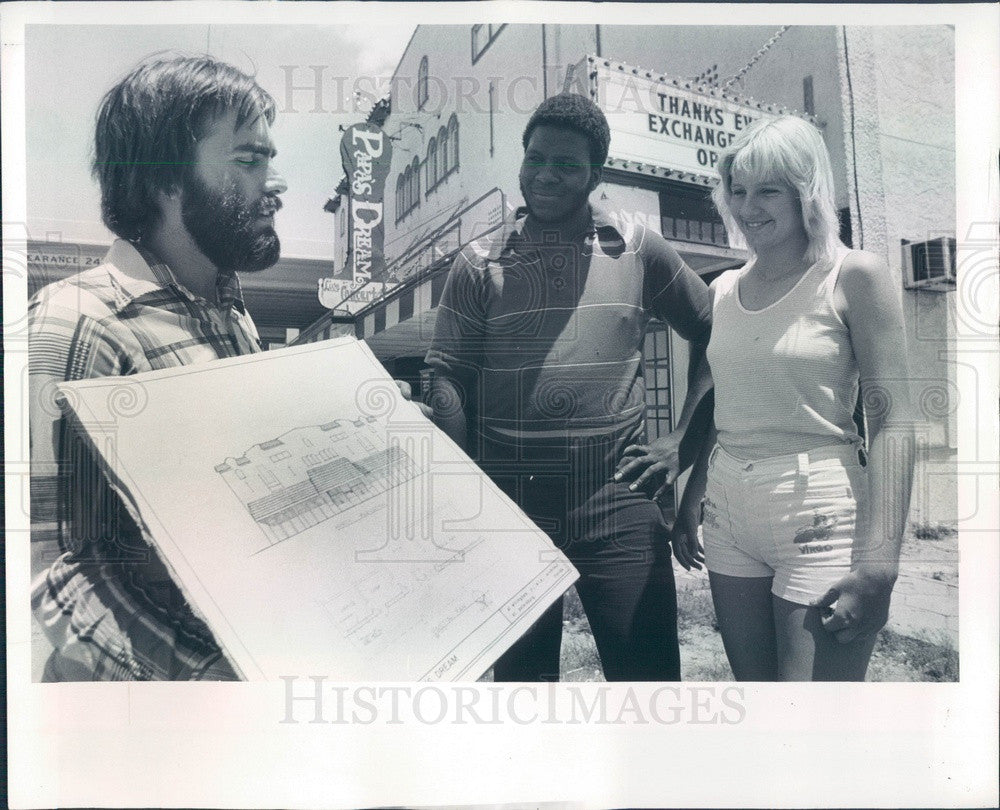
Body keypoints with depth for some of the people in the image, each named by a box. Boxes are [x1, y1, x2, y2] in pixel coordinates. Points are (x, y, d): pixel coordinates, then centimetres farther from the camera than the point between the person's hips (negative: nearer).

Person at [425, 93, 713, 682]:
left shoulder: (640, 251, 6)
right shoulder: (480, 263, 5)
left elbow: (715, 339, 13)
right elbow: (449, 381, 1)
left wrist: (682, 443, 4)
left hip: (620, 506, 0)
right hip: (511, 505, 1)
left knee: (648, 672, 5)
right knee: (520, 672, 16)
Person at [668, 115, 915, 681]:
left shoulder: (854, 277, -5)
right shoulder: (724, 290, 11)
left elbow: (893, 423, -10)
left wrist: (878, 563, -17)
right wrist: (690, 502, 14)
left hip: (820, 518, -5)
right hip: (729, 516, 5)